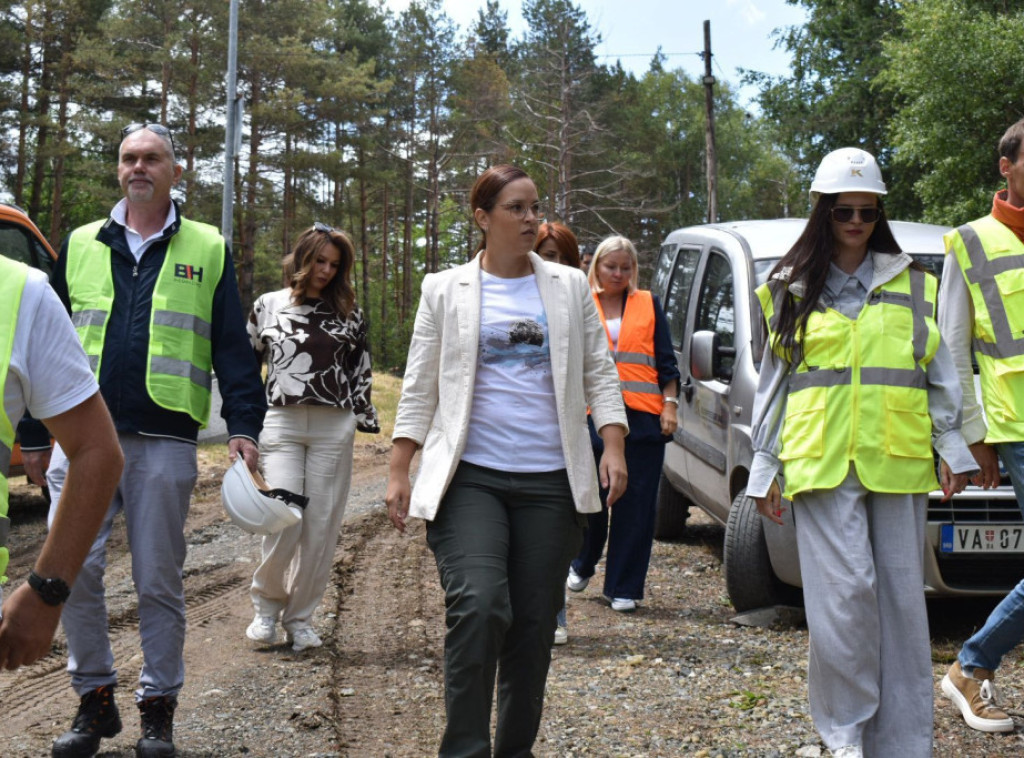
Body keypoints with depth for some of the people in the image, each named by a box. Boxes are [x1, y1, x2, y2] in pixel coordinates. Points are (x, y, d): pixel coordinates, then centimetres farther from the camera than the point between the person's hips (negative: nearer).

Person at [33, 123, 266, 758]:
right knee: (74, 569, -4)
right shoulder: (81, 245, 13)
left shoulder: (208, 250, 8)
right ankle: (95, 699, 14)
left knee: (160, 581, 4)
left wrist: (244, 424, -5)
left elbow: (233, 347, 6)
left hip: (165, 442, -2)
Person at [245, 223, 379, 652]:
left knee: (322, 526, 1)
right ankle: (266, 605, 13)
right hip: (281, 423, -1)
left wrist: (364, 420, 8)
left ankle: (299, 618, 14)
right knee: (284, 522, -11)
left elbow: (361, 371, 14)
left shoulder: (347, 312, 11)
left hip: (333, 428, 1)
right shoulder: (268, 306, 9)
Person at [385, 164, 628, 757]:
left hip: (550, 482, 3)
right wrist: (399, 472, 0)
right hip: (470, 477, -2)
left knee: (535, 625, 5)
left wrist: (614, 448, -4)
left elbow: (600, 374, 10)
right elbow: (419, 389, 6)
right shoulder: (446, 290, 6)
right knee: (479, 608, -19)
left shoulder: (569, 287, 11)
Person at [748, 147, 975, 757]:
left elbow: (939, 370, 14)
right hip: (821, 461, -1)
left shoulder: (910, 283, 14)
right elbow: (773, 382, 13)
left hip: (897, 461, 1)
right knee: (844, 594, -11)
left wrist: (951, 445, 3)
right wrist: (764, 467, 8)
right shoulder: (793, 289, 12)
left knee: (901, 598, 0)